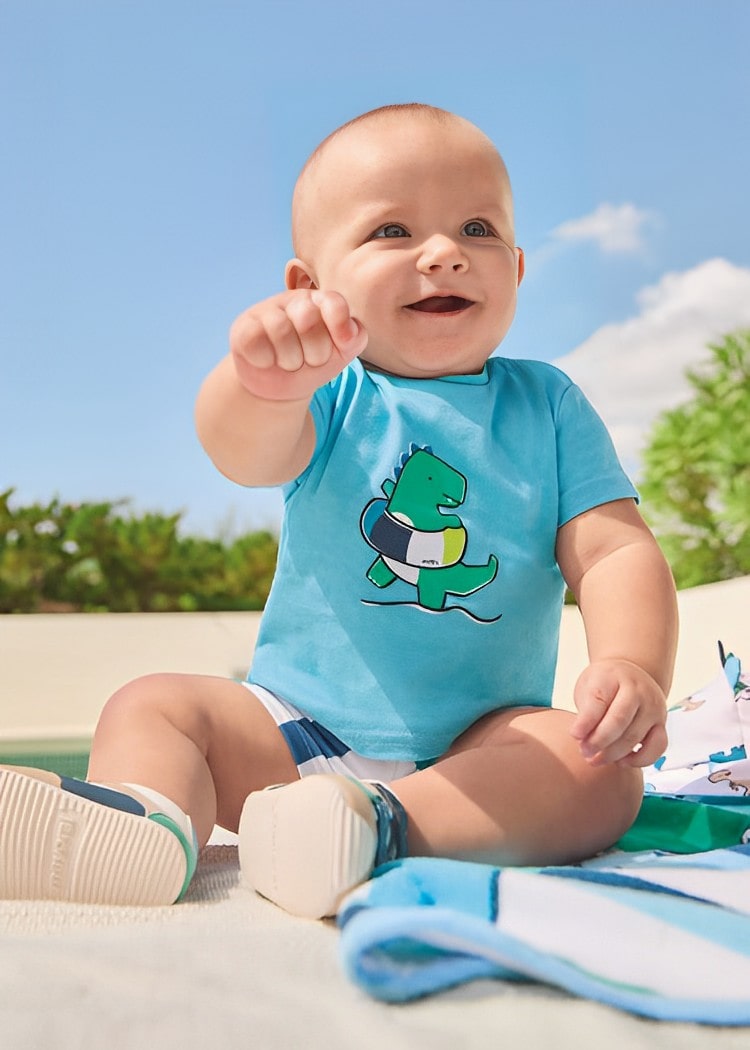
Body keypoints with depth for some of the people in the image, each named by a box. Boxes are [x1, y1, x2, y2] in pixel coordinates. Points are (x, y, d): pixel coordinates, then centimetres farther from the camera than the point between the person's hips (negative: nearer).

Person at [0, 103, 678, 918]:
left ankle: (378, 828, -36)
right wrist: (260, 384, -52)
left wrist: (633, 664, -29)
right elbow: (244, 454, -27)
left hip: (480, 746, 0)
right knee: (152, 704, -13)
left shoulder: (548, 408, 1)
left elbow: (615, 549, -8)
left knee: (601, 768, -26)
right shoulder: (332, 392, -4)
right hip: (296, 728, 1)